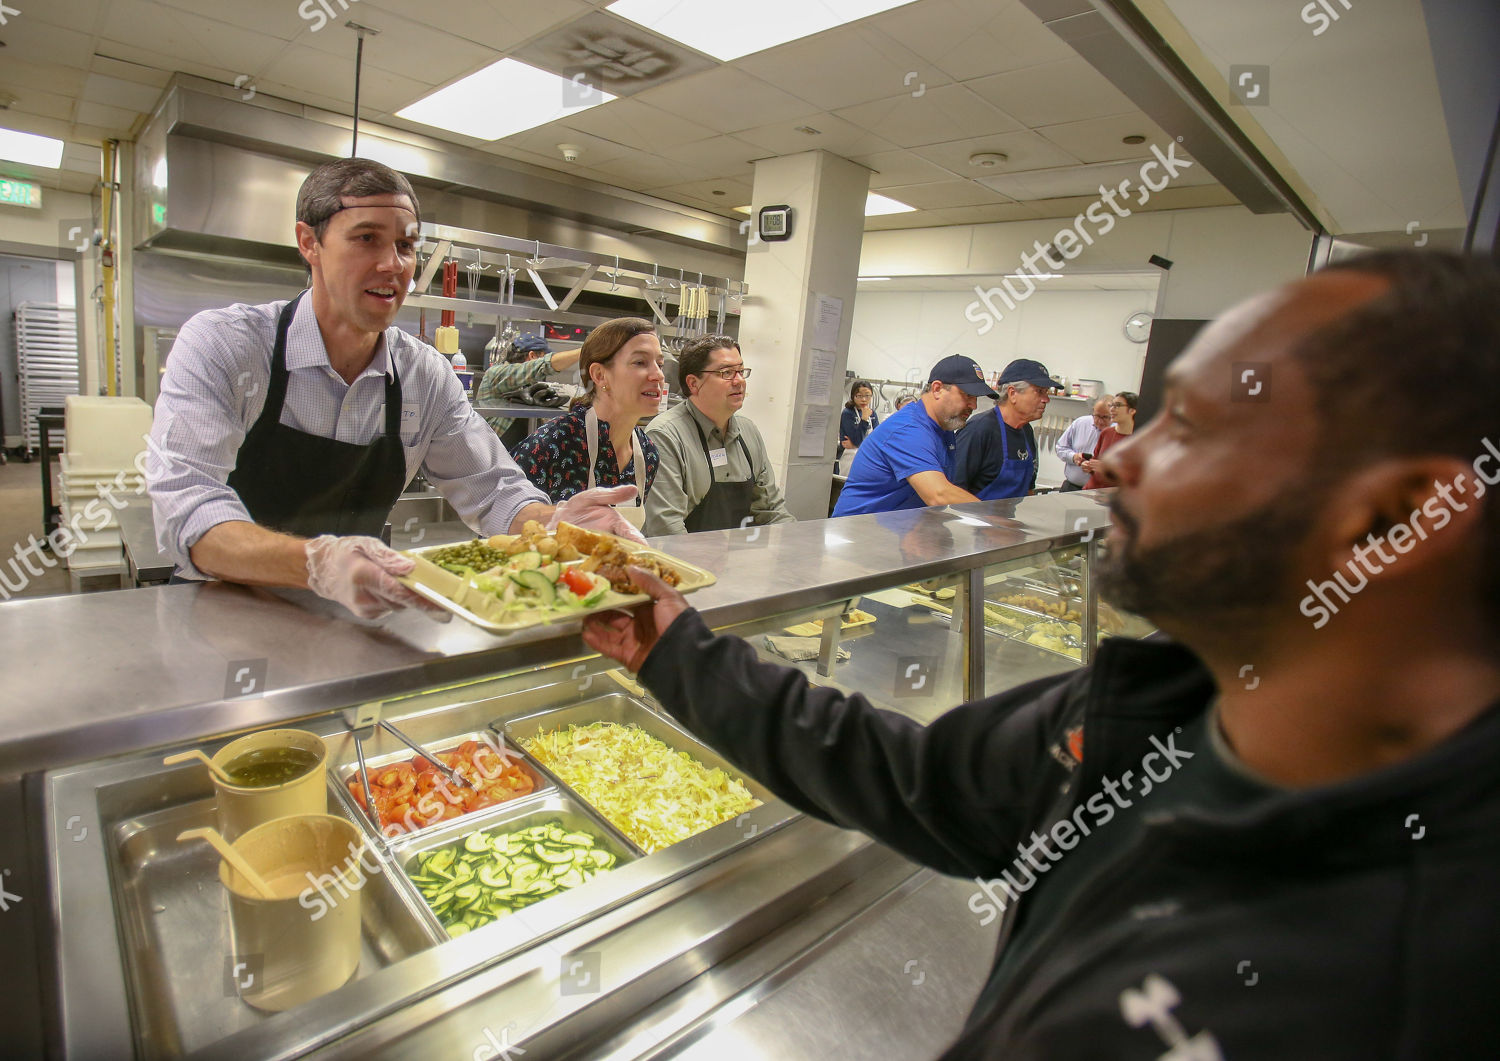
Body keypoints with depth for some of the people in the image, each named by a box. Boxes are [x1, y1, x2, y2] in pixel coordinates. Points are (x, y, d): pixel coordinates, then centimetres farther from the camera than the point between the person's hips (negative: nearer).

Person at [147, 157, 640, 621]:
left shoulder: (428, 376, 0)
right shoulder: (220, 345, -12)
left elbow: (492, 489, 2)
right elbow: (187, 511, -23)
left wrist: (552, 522, -22)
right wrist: (317, 563, -44)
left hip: (346, 625, 2)